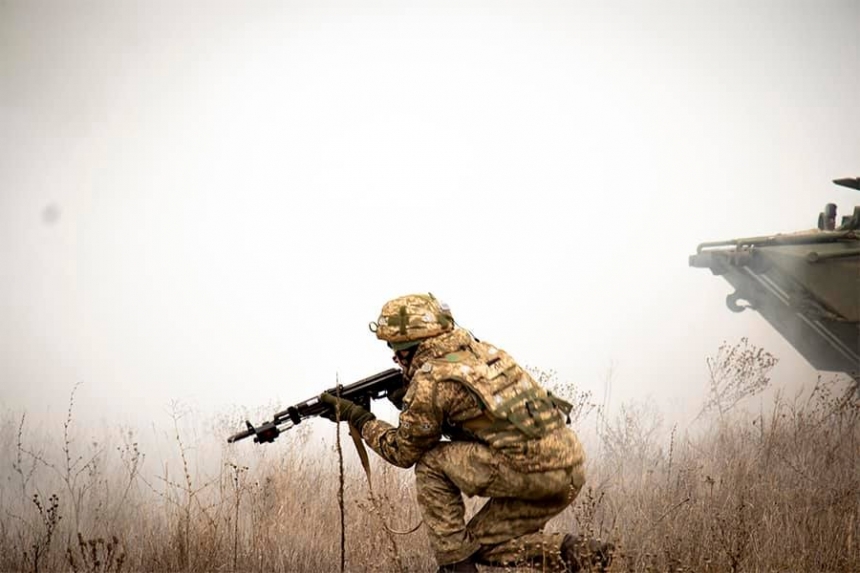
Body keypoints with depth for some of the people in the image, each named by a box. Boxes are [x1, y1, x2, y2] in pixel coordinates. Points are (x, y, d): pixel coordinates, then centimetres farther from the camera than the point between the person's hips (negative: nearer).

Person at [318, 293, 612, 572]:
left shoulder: (429, 380, -6)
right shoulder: (479, 349, 16)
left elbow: (403, 452, 9)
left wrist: (359, 417, 21)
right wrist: (409, 402, 29)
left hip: (531, 468, -8)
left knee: (430, 465, 6)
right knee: (481, 544, 20)